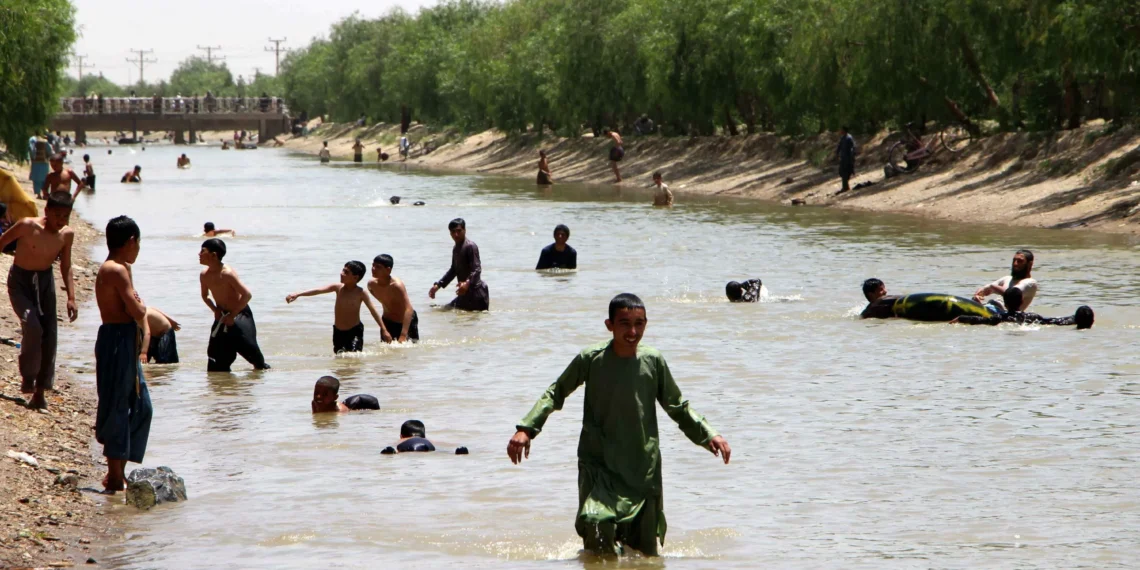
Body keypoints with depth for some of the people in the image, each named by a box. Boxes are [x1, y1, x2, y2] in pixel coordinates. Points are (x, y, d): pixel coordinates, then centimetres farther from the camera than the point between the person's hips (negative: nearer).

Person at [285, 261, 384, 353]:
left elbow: (373, 311, -7)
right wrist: (297, 294, -23)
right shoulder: (338, 287, -4)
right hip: (338, 332, 4)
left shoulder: (360, 293, -11)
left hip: (355, 331, -4)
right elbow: (318, 290, -13)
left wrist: (384, 330, -8)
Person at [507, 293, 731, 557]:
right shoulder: (591, 360, -7)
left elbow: (678, 408, 13)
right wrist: (526, 429, -6)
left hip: (643, 468, 2)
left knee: (646, 551, 4)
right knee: (598, 525, -23)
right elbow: (555, 394, 5)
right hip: (599, 464, -2)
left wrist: (709, 435, 3)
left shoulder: (654, 362, 0)